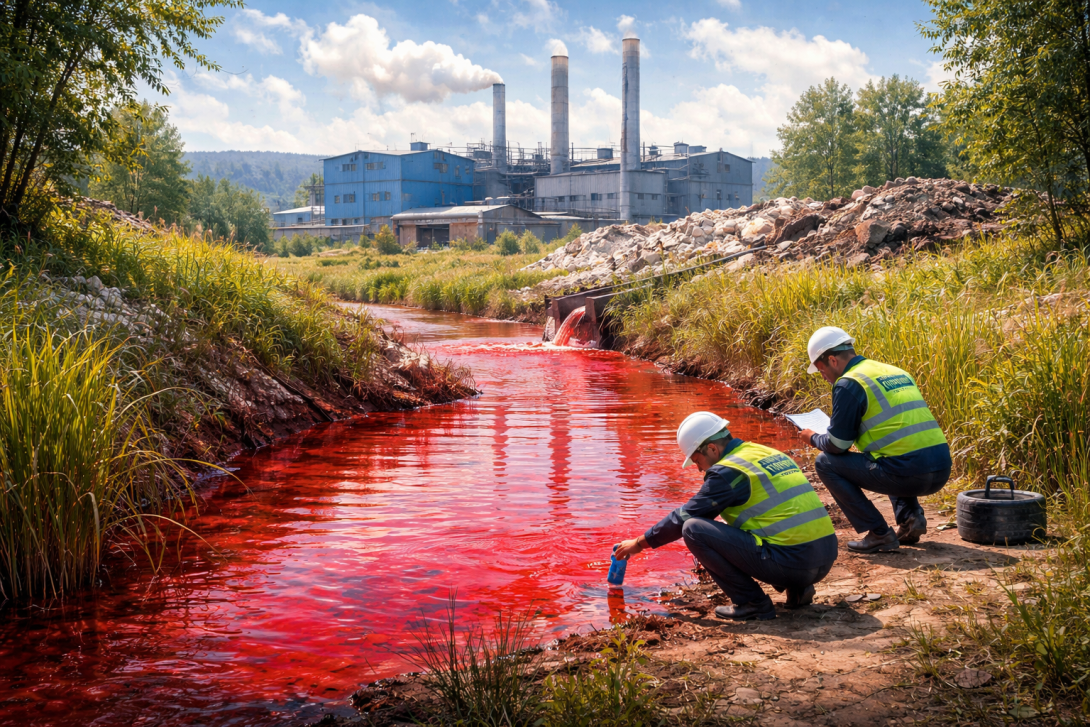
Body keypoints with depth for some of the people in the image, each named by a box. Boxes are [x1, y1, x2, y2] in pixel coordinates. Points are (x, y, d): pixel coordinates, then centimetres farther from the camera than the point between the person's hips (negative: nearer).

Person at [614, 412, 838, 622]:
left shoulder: (727, 471, -7)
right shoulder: (770, 453, 18)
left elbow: (684, 517, 0)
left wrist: (640, 542, 14)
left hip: (792, 561, -9)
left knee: (693, 529, -6)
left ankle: (751, 602, -2)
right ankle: (797, 588, 16)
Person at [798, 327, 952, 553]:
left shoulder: (848, 384, -4)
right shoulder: (896, 372, 20)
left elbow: (837, 446, -2)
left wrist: (814, 438, 20)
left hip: (908, 475, -8)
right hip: (941, 472, 8)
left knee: (826, 462, 7)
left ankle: (879, 534, 4)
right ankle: (911, 517, 17)